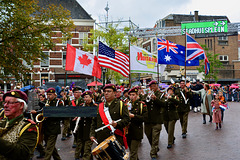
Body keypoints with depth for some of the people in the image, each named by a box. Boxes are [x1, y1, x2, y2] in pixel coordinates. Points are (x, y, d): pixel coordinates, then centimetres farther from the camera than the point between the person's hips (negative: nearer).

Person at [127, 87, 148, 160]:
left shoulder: (142, 104, -3)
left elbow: (145, 117, -11)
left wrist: (133, 116, -20)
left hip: (136, 132, -5)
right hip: (128, 131, 5)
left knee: (133, 153, -6)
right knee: (131, 150, 18)